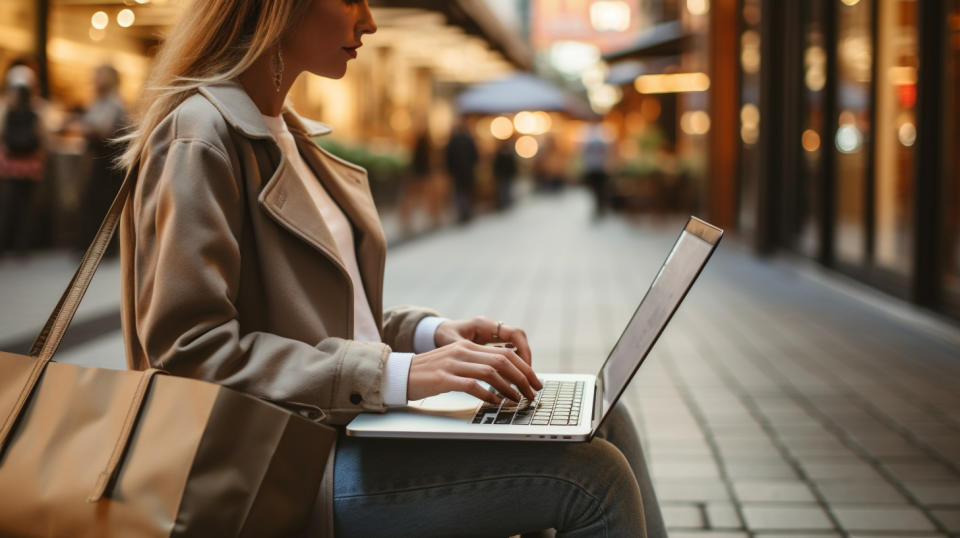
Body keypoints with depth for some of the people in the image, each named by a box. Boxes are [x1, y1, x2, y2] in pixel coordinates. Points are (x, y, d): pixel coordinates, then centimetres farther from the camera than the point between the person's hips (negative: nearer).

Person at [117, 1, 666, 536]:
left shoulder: (286, 133, 17)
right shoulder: (199, 136, -13)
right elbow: (190, 349, -21)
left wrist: (430, 332, 4)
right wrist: (393, 375, -24)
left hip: (344, 424, 9)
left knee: (604, 423, 0)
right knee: (590, 475, -17)